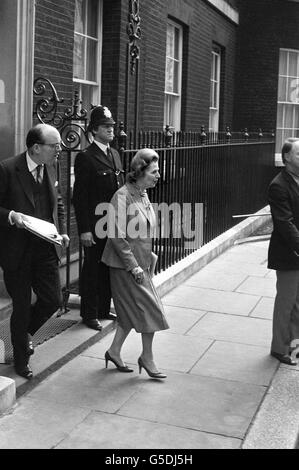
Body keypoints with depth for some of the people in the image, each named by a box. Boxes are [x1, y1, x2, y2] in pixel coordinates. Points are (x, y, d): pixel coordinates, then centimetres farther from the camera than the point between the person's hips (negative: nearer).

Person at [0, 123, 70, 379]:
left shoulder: (50, 167, 4)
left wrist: (62, 231, 6)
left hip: (46, 248, 6)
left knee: (53, 300, 6)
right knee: (21, 306, 7)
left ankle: (24, 332, 37)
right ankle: (21, 359, 29)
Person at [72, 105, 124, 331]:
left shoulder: (115, 154, 13)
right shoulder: (85, 157, -11)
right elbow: (79, 197, -14)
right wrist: (84, 230, -17)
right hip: (95, 225, -7)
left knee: (110, 268, 15)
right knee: (93, 269, 4)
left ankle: (104, 309, 29)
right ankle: (89, 314, 17)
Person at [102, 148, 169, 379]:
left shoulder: (143, 195, 9)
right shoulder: (123, 196, -19)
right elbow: (117, 236, -21)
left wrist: (149, 256, 14)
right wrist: (134, 266, -19)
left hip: (141, 263, 9)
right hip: (125, 265, -9)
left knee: (133, 311, 14)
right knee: (150, 310, -3)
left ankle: (114, 351, 28)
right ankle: (147, 358, 13)